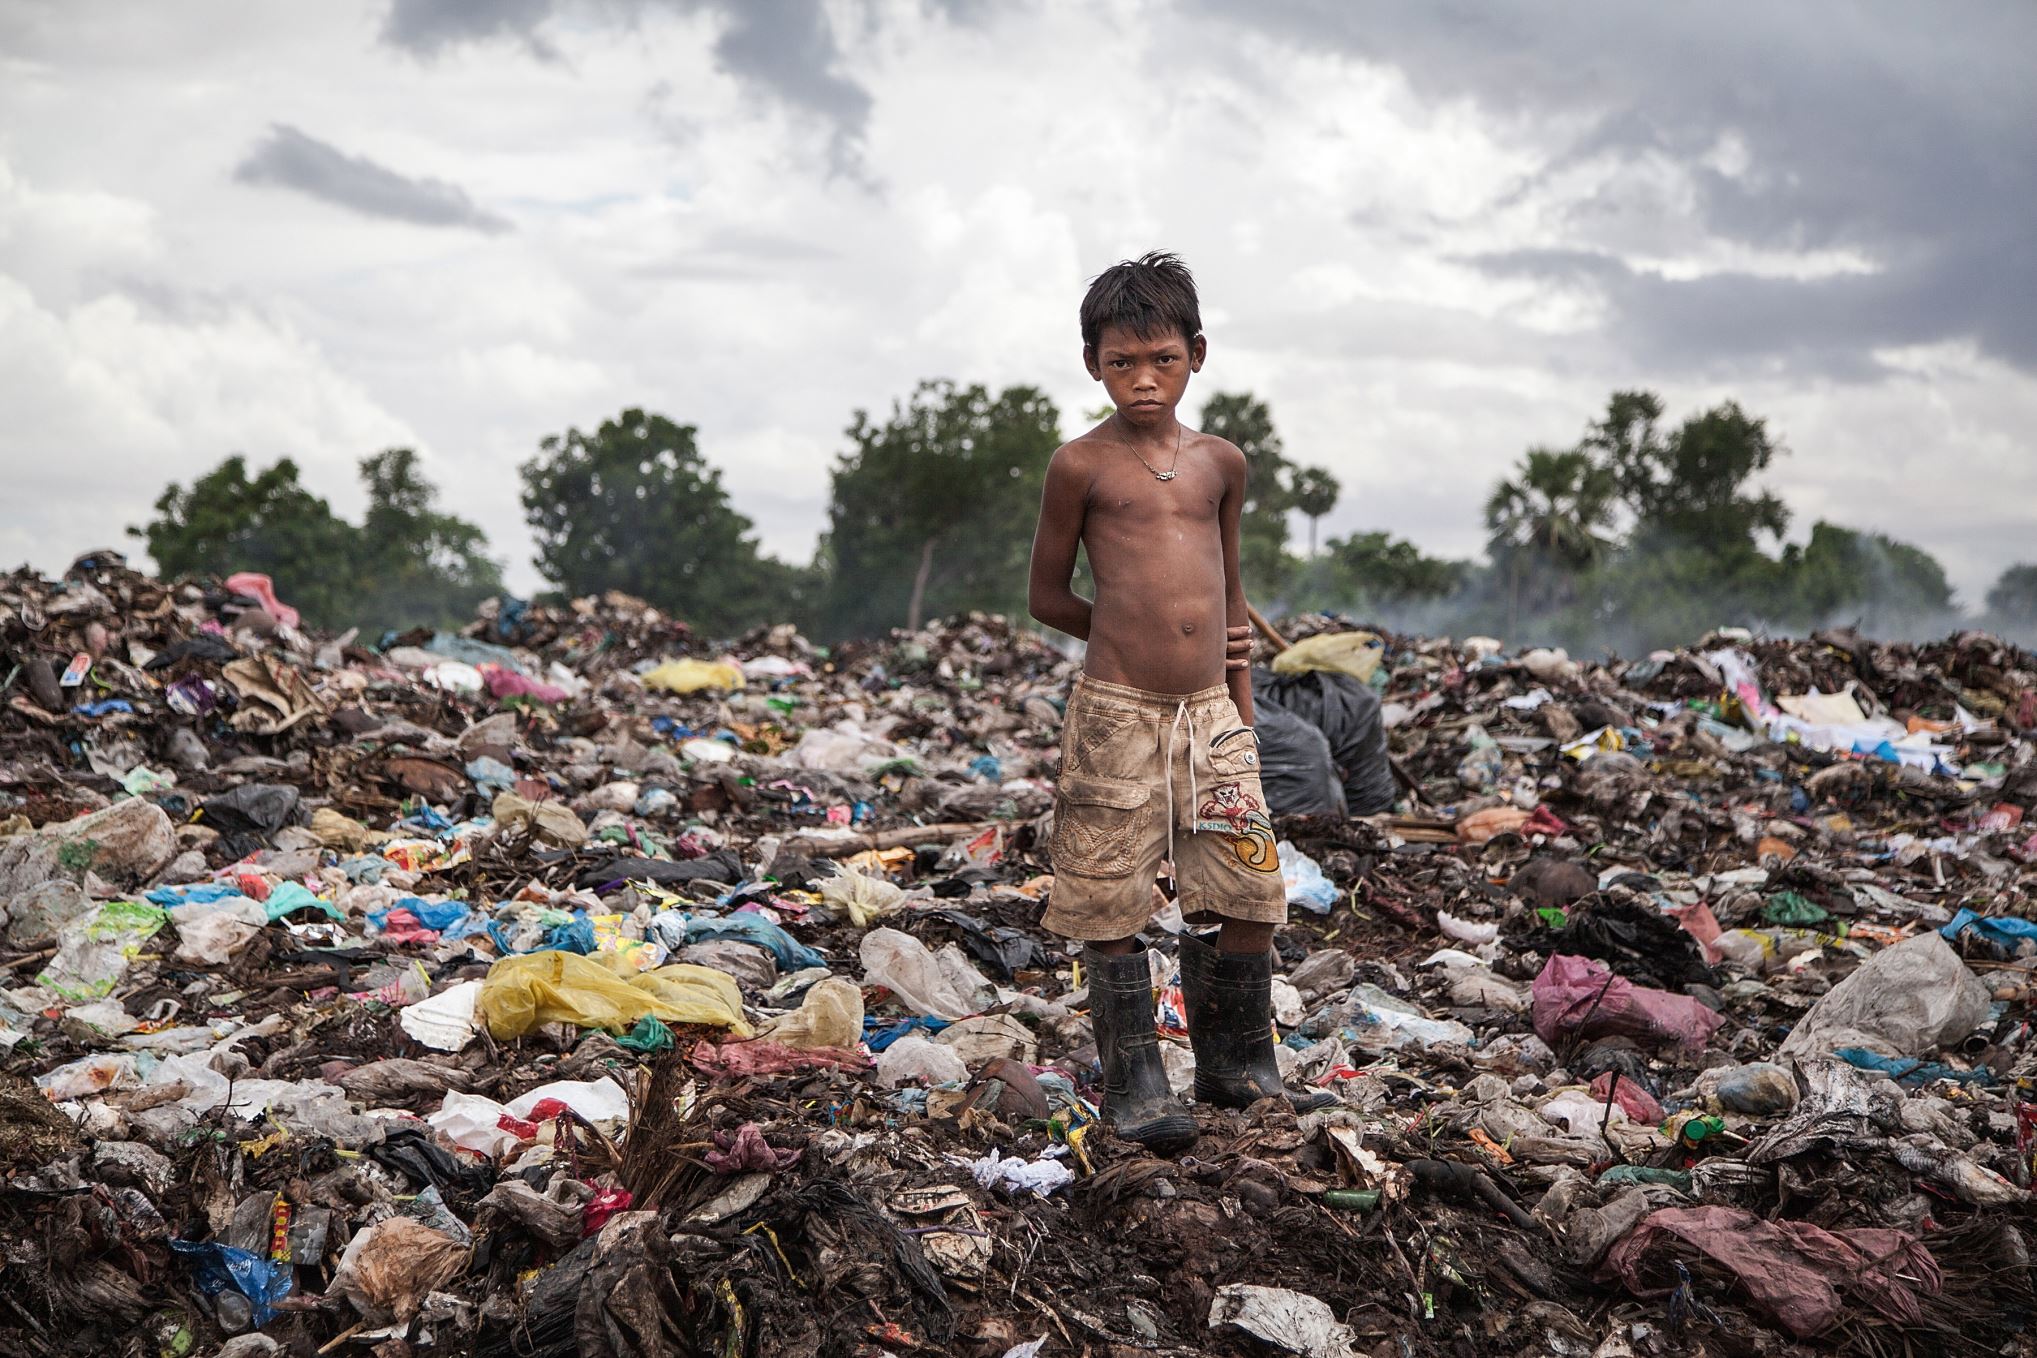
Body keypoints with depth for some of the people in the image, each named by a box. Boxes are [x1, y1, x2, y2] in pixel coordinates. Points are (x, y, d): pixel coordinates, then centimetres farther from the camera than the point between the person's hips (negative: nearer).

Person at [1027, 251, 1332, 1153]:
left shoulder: (1220, 463, 10)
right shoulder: (1081, 465, -2)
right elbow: (1047, 596, 4)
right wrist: (1131, 632, 2)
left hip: (1211, 713, 4)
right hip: (1117, 713, -4)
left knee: (1250, 893, 5)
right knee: (1112, 906, 0)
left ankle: (1237, 1069, 21)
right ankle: (1134, 1084, 13)